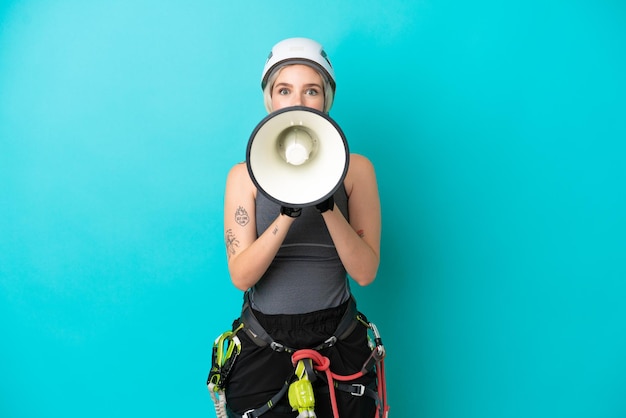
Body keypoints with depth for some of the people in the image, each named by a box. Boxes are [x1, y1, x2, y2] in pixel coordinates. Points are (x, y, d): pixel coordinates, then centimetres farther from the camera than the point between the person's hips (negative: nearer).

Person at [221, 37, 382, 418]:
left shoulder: (356, 168, -2)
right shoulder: (245, 174, -2)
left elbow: (365, 272, -8)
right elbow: (241, 276, -12)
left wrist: (328, 206, -24)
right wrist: (287, 215, -27)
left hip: (338, 343, 0)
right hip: (263, 344, 0)